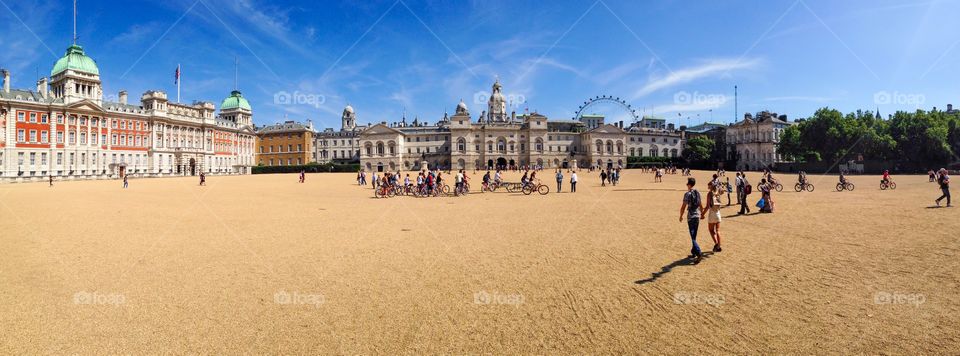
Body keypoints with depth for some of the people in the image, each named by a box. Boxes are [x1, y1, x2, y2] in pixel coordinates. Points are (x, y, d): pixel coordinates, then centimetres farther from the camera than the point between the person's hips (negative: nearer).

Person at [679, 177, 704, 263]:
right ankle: (693, 252, 24)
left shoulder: (687, 194, -13)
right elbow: (701, 206, 15)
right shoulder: (698, 193, 8)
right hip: (697, 216, 7)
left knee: (693, 237, -7)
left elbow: (683, 207, -13)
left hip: (690, 217, -7)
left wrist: (681, 216, -1)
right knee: (694, 236, 16)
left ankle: (699, 253, -18)